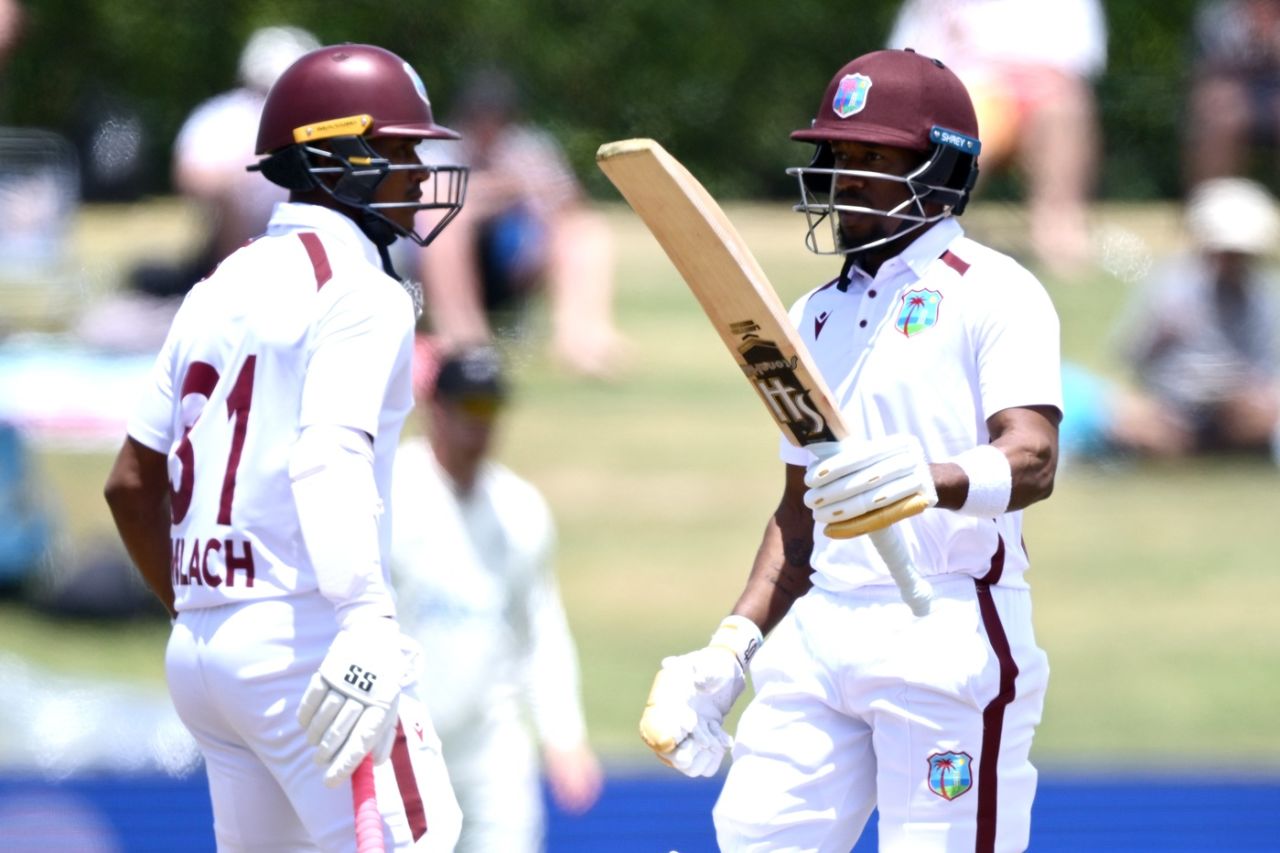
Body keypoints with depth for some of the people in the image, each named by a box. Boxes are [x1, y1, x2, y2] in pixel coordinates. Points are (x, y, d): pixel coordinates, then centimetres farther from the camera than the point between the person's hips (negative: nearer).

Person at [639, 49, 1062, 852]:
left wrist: (929, 481, -38)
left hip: (952, 628, -7)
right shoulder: (818, 317, 21)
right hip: (823, 627, 7)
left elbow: (1033, 461, -18)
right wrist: (733, 645, 15)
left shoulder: (994, 292, -3)